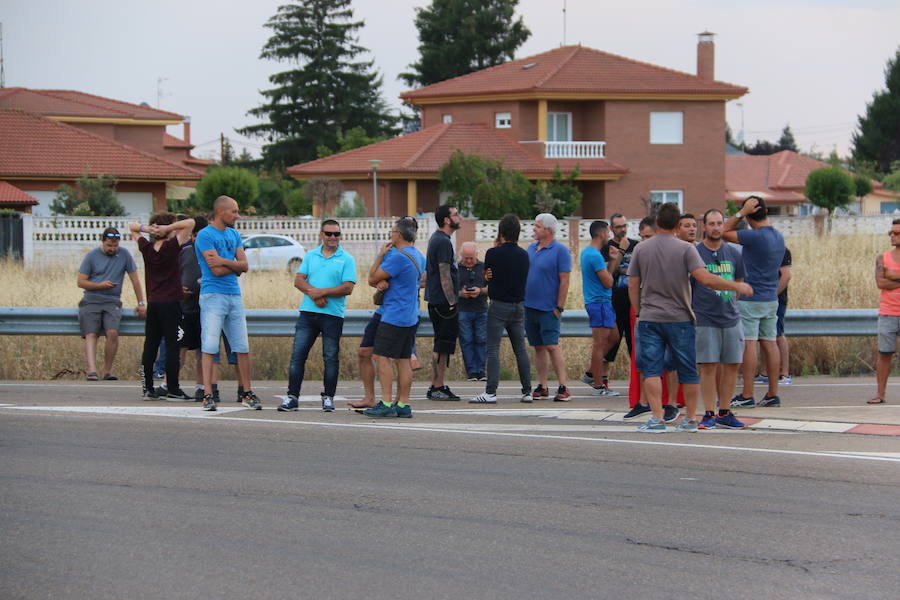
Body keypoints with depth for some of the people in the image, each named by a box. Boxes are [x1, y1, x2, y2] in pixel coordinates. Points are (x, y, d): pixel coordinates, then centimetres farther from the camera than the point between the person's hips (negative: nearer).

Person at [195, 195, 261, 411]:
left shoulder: (234, 235, 16)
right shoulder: (205, 235, -7)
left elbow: (244, 266, 5)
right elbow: (216, 270, -15)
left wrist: (223, 261, -9)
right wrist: (235, 265, -1)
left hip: (234, 295, 7)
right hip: (213, 295, -7)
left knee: (242, 347, 6)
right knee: (210, 346, -8)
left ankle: (247, 393, 12)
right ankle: (208, 394, -7)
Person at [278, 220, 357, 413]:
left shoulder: (346, 259, 1)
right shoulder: (311, 255, 14)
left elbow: (348, 288, -9)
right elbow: (298, 280, 6)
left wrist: (321, 292, -14)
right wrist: (313, 293, -13)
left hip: (333, 315, -3)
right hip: (308, 312, 3)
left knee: (331, 358, 2)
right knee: (297, 355, -2)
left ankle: (328, 397, 12)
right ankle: (292, 397, 1)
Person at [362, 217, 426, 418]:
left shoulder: (398, 257, -17)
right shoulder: (419, 256, 13)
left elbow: (372, 279, -12)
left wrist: (380, 256, -1)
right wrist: (383, 284, 14)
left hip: (394, 316, -9)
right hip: (411, 317, 9)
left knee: (382, 357, -6)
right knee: (403, 360, 9)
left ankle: (386, 404, -10)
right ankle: (403, 405, 8)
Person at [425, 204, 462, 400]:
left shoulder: (436, 238, 17)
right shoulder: (443, 242, -16)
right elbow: (445, 275, -19)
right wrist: (452, 302, -18)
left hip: (436, 301, 11)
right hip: (444, 302, -11)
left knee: (441, 346, 13)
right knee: (443, 347, -7)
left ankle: (437, 387, 16)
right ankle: (437, 387, -5)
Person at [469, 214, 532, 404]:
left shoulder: (493, 253, -10)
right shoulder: (524, 255, 5)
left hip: (499, 305, -5)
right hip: (519, 305, 5)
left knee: (493, 349, -6)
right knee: (521, 349, 10)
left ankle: (491, 392, -13)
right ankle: (527, 391, 12)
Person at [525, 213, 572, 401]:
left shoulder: (560, 251, -7)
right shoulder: (531, 248, 13)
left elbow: (564, 281, -11)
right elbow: (523, 273, 20)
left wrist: (559, 307, -14)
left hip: (548, 308, -7)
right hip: (529, 306, 7)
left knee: (552, 346, -11)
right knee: (539, 347, 9)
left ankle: (563, 387, -11)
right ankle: (542, 386, 14)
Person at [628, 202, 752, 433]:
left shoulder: (641, 249, 3)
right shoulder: (685, 249, -6)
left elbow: (633, 286, 5)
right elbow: (704, 278, -16)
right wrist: (736, 286, -7)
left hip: (649, 318, 1)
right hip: (679, 319, -1)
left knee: (651, 369, 0)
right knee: (687, 371, 10)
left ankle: (657, 419, -9)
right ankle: (690, 418, 14)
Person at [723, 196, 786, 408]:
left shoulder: (754, 236, -16)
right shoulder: (778, 237, 9)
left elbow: (725, 233, -9)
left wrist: (741, 212, -9)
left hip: (751, 298, -8)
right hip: (771, 299, 8)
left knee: (749, 343, -6)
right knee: (770, 343, 7)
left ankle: (747, 396, -6)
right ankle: (773, 394, 8)